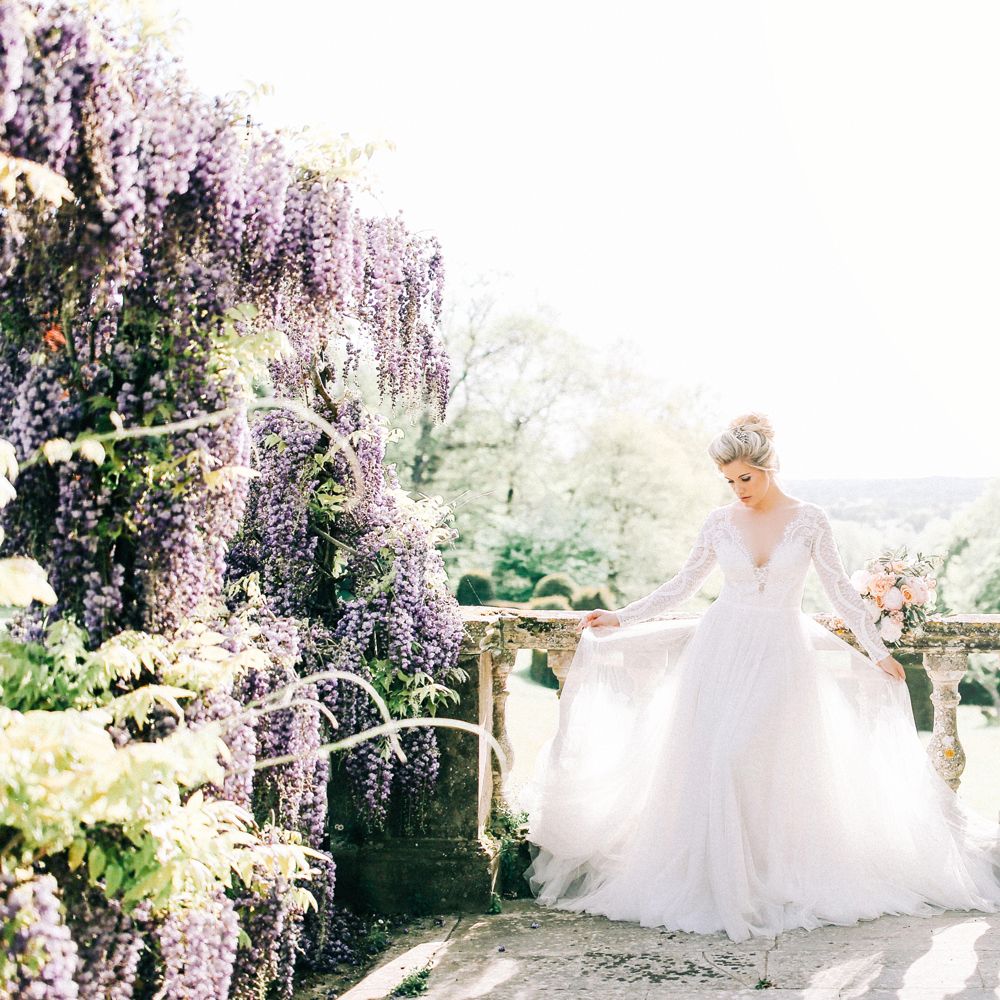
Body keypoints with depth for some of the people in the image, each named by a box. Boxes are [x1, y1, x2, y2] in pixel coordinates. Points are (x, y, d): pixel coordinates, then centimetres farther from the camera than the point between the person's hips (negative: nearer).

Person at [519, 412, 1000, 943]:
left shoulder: (808, 519, -2)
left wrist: (877, 650, 0)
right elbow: (681, 586, 9)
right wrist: (619, 619, 5)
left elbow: (840, 590, 2)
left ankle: (774, 878, 7)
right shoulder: (720, 521, 3)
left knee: (772, 772, -6)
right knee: (711, 763, -4)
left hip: (781, 654, -1)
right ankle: (713, 878, 6)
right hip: (721, 648, 2)